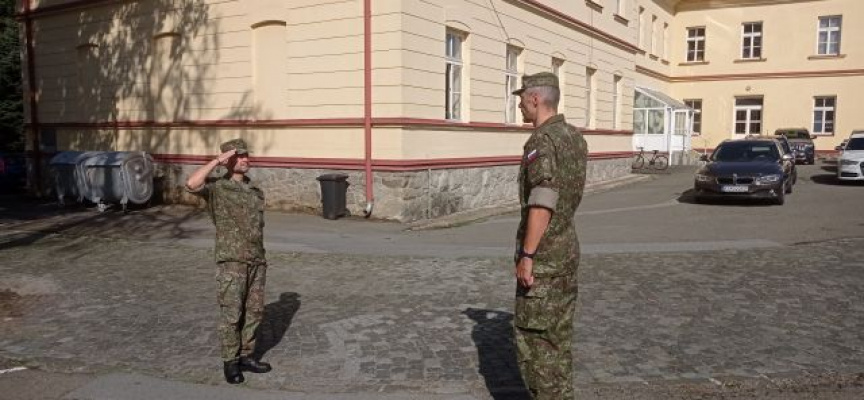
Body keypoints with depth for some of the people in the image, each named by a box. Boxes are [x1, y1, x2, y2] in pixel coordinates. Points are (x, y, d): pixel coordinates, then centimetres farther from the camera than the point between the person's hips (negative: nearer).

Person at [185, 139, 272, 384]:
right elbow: (192, 184, -30)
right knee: (231, 314, 0)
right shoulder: (217, 188, -8)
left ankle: (246, 356, 23)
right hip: (231, 261, -6)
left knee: (254, 311, 11)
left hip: (256, 260, 6)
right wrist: (218, 160, -24)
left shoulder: (254, 189, 12)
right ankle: (230, 362, 13)